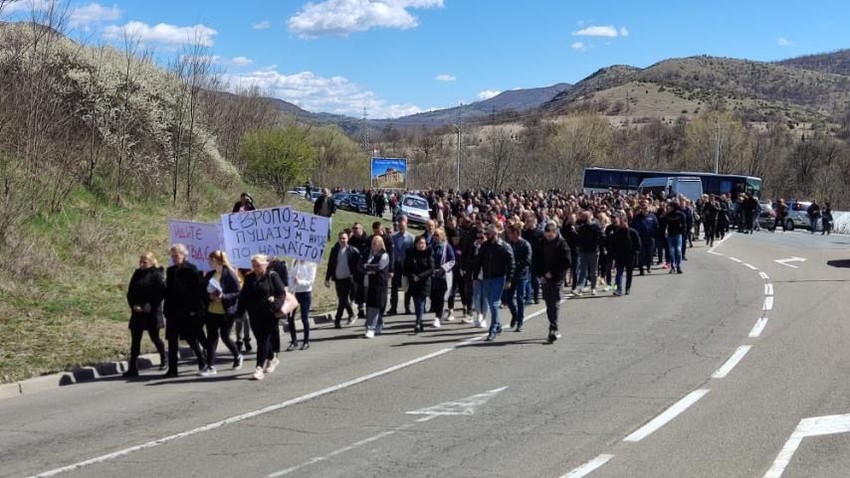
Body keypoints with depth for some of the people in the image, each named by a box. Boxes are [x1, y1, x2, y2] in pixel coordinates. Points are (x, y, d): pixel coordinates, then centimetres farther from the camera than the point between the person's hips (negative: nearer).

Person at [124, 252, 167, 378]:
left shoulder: (156, 275, -7)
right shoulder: (137, 274, 9)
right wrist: (133, 305, -5)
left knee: (154, 337, 10)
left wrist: (150, 306, -17)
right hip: (137, 312, 5)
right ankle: (133, 368, -2)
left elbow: (162, 292, -14)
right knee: (135, 339, -1)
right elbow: (130, 292, 11)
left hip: (152, 313, -4)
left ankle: (164, 360, 34)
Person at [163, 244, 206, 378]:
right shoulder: (170, 271, 12)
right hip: (173, 311, 5)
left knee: (191, 338, 2)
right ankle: (172, 369, 5)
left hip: (188, 311, -5)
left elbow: (197, 290, -9)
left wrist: (195, 309, -14)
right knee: (172, 340, 3)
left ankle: (202, 360, 23)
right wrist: (167, 310, 8)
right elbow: (168, 291, 14)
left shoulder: (191, 270, -5)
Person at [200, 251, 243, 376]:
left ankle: (237, 356, 31)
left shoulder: (229, 274, -10)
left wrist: (223, 297, -23)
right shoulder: (209, 275, 8)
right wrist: (210, 296, -11)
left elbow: (238, 293, -12)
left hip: (226, 312, -5)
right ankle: (210, 366, 5)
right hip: (211, 312, 5)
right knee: (211, 338, 1)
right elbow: (203, 292, 9)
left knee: (225, 337, 5)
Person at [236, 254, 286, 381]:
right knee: (260, 338, 13)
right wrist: (239, 312, 6)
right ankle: (271, 360, 35)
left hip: (268, 314, -6)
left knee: (263, 339, -8)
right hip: (254, 315, 6)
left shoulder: (272, 276, -6)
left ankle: (259, 368, -10)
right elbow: (243, 296, 13)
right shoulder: (249, 278, 9)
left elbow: (282, 293, -6)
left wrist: (275, 304, -22)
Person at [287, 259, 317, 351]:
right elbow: (291, 277, 8)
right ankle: (294, 341, 14)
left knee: (304, 318, 1)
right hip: (294, 292, 5)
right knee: (290, 317, 1)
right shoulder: (294, 262, 7)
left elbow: (311, 281, -12)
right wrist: (291, 288, -5)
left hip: (305, 293, -5)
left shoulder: (311, 264, -8)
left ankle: (306, 342, 14)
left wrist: (300, 282, -27)